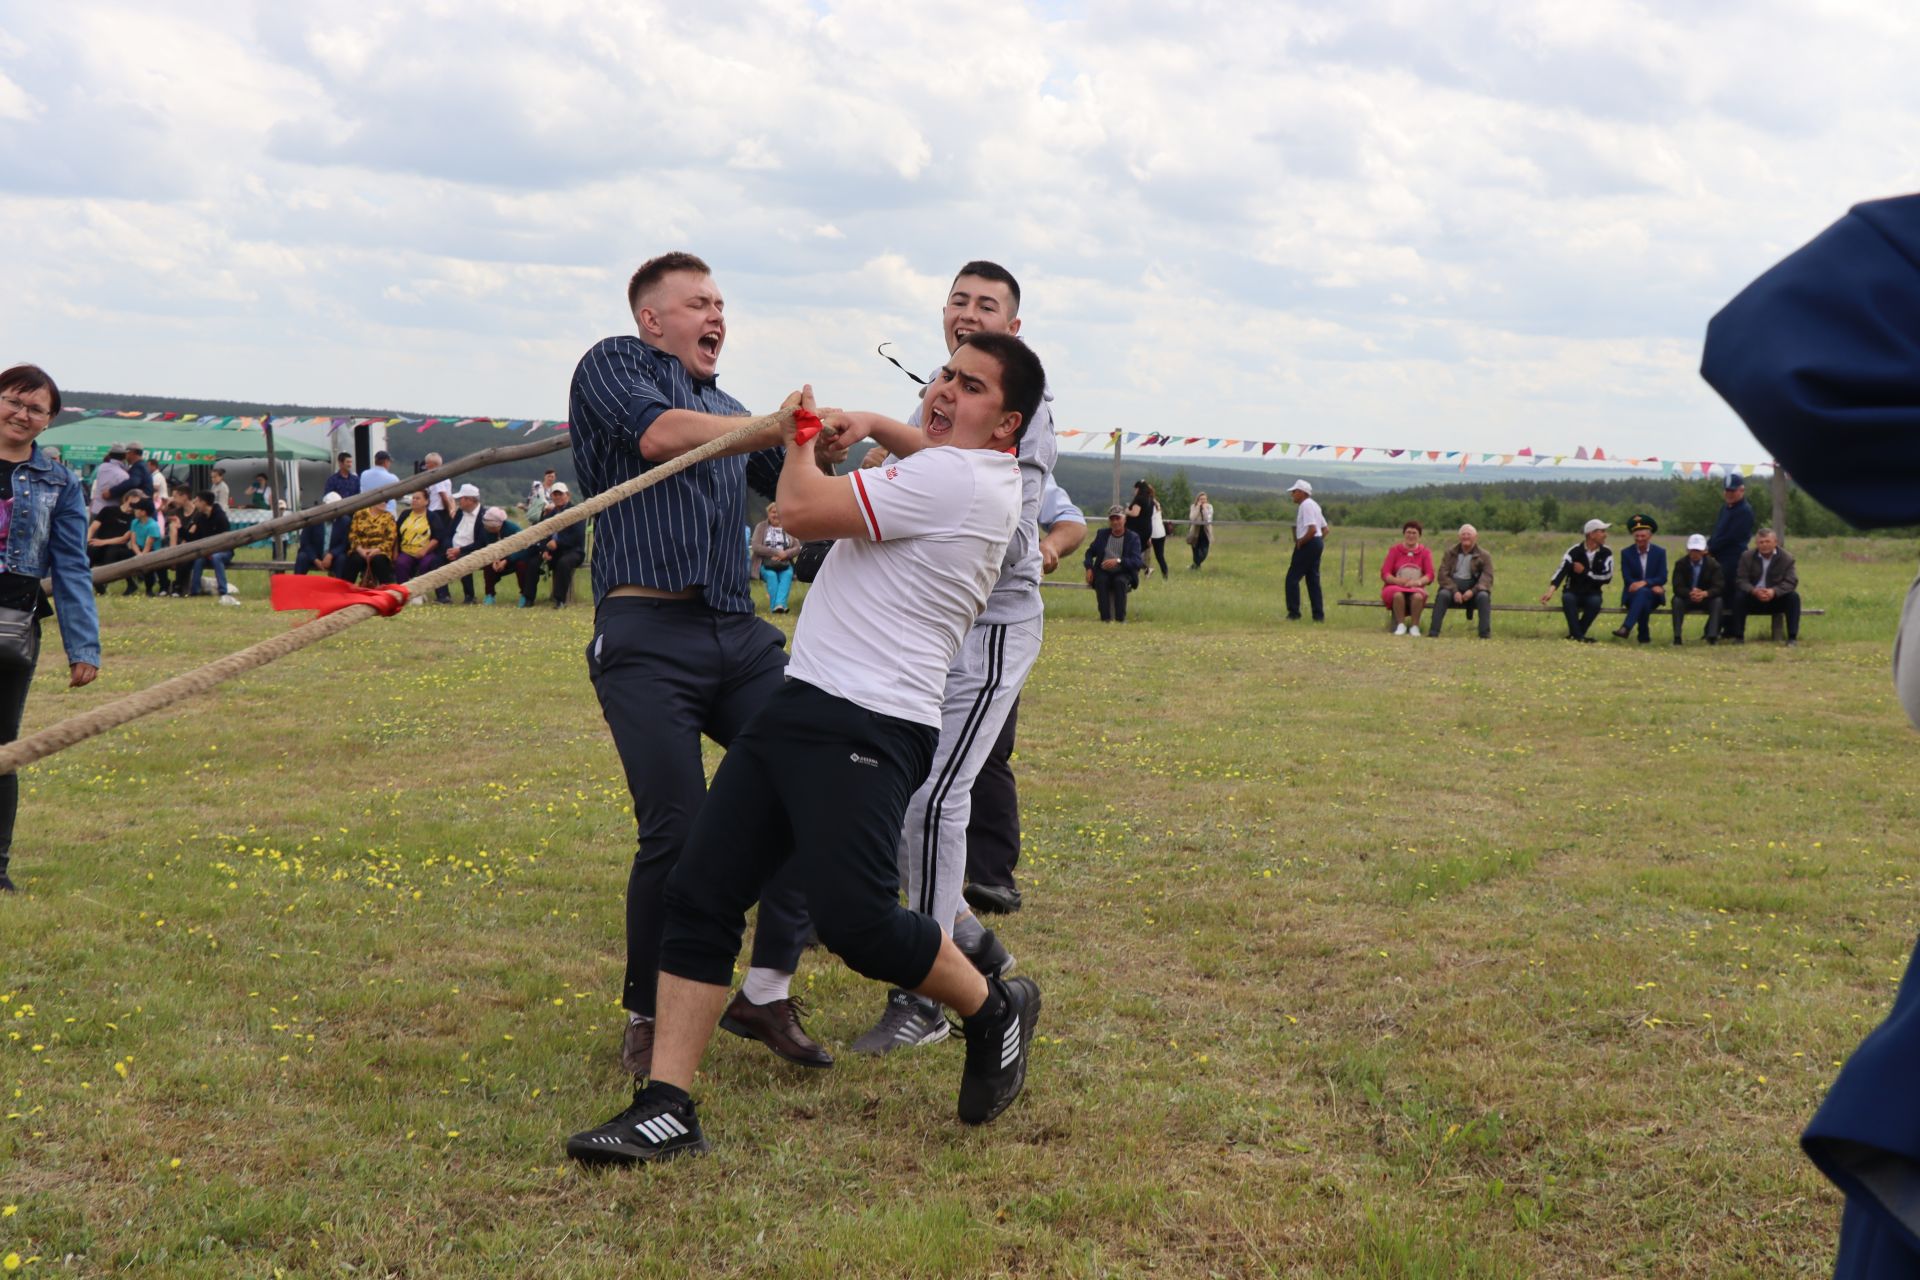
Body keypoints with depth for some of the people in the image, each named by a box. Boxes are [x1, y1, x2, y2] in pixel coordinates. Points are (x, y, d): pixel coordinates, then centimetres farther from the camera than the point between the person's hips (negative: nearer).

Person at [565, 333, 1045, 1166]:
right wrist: (875, 427, 31)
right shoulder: (979, 473, 17)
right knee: (700, 891, 1)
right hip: (800, 705, 10)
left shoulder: (955, 479, -14)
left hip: (867, 727, -10)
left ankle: (995, 1012, 14)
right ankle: (667, 1108, 1)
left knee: (856, 921, -16)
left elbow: (803, 509, -15)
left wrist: (802, 434, 5)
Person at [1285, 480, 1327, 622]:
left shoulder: (1305, 505, -14)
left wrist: (1300, 541, -15)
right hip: (1317, 543, 10)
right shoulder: (1313, 505, 18)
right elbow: (1325, 529, 21)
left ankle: (1293, 613, -7)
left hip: (1308, 544, -10)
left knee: (1292, 578, -6)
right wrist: (1319, 541, 14)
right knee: (1313, 580, 11)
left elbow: (1312, 529, -25)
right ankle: (1319, 615, 10)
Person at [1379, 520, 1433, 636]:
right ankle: (1400, 625, -25)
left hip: (1415, 588, 0)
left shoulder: (1425, 552, 7)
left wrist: (1418, 582, -24)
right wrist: (1398, 581, -21)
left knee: (1418, 596, -37)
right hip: (1395, 587, 0)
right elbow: (1385, 574, -1)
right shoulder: (1394, 550, 6)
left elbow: (1429, 575, -2)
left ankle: (1415, 627, -24)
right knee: (1398, 595, -38)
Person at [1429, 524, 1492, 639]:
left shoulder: (1483, 555, 6)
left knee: (1483, 597, -33)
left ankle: (1485, 635, -34)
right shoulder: (1450, 553, 10)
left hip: (1473, 588, 0)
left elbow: (1487, 577, -4)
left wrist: (1473, 591, -23)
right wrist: (1455, 591, -17)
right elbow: (1443, 575, 1)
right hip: (1453, 587, 0)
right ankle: (1433, 633, -36)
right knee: (1442, 594, -32)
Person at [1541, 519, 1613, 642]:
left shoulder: (1606, 553, -1)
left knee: (1596, 601, -34)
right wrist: (1550, 590, -39)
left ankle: (1575, 634, -21)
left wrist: (1585, 572, -14)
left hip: (1592, 593, 1)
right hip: (1573, 592, -1)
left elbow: (1607, 577, -8)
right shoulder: (1575, 551, -9)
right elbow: (1561, 570, -24)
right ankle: (1579, 636, -37)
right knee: (1567, 598, -36)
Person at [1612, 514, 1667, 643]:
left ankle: (1626, 628, -52)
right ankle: (1644, 635, -30)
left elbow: (1663, 578, -5)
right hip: (1633, 595, 0)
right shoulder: (1626, 553, 3)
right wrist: (1652, 586, -17)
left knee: (1642, 592, -38)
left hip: (1653, 595, 0)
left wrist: (1644, 583, -25)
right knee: (1643, 602, -38)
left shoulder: (1660, 552, 4)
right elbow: (1627, 579, -5)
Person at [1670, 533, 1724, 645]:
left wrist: (1705, 593, -40)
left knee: (1718, 600, -31)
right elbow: (1677, 588, -17)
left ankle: (1712, 636, -32)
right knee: (1676, 600, -31)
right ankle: (1677, 636, -31)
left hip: (1707, 599, 0)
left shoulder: (1713, 564, -9)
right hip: (1687, 599, 0)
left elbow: (1719, 587, -18)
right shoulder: (1681, 564, -8)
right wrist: (1690, 593, -39)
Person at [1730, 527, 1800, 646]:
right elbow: (1741, 580, -10)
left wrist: (1774, 591, -35)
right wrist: (1754, 591, -33)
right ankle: (1738, 637, -20)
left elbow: (1791, 582, -15)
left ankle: (1792, 638, -25)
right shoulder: (1747, 557, -3)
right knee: (1739, 596, -28)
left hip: (1777, 598, 0)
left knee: (1794, 596, -28)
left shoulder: (1787, 557, -6)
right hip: (1754, 598, 0)